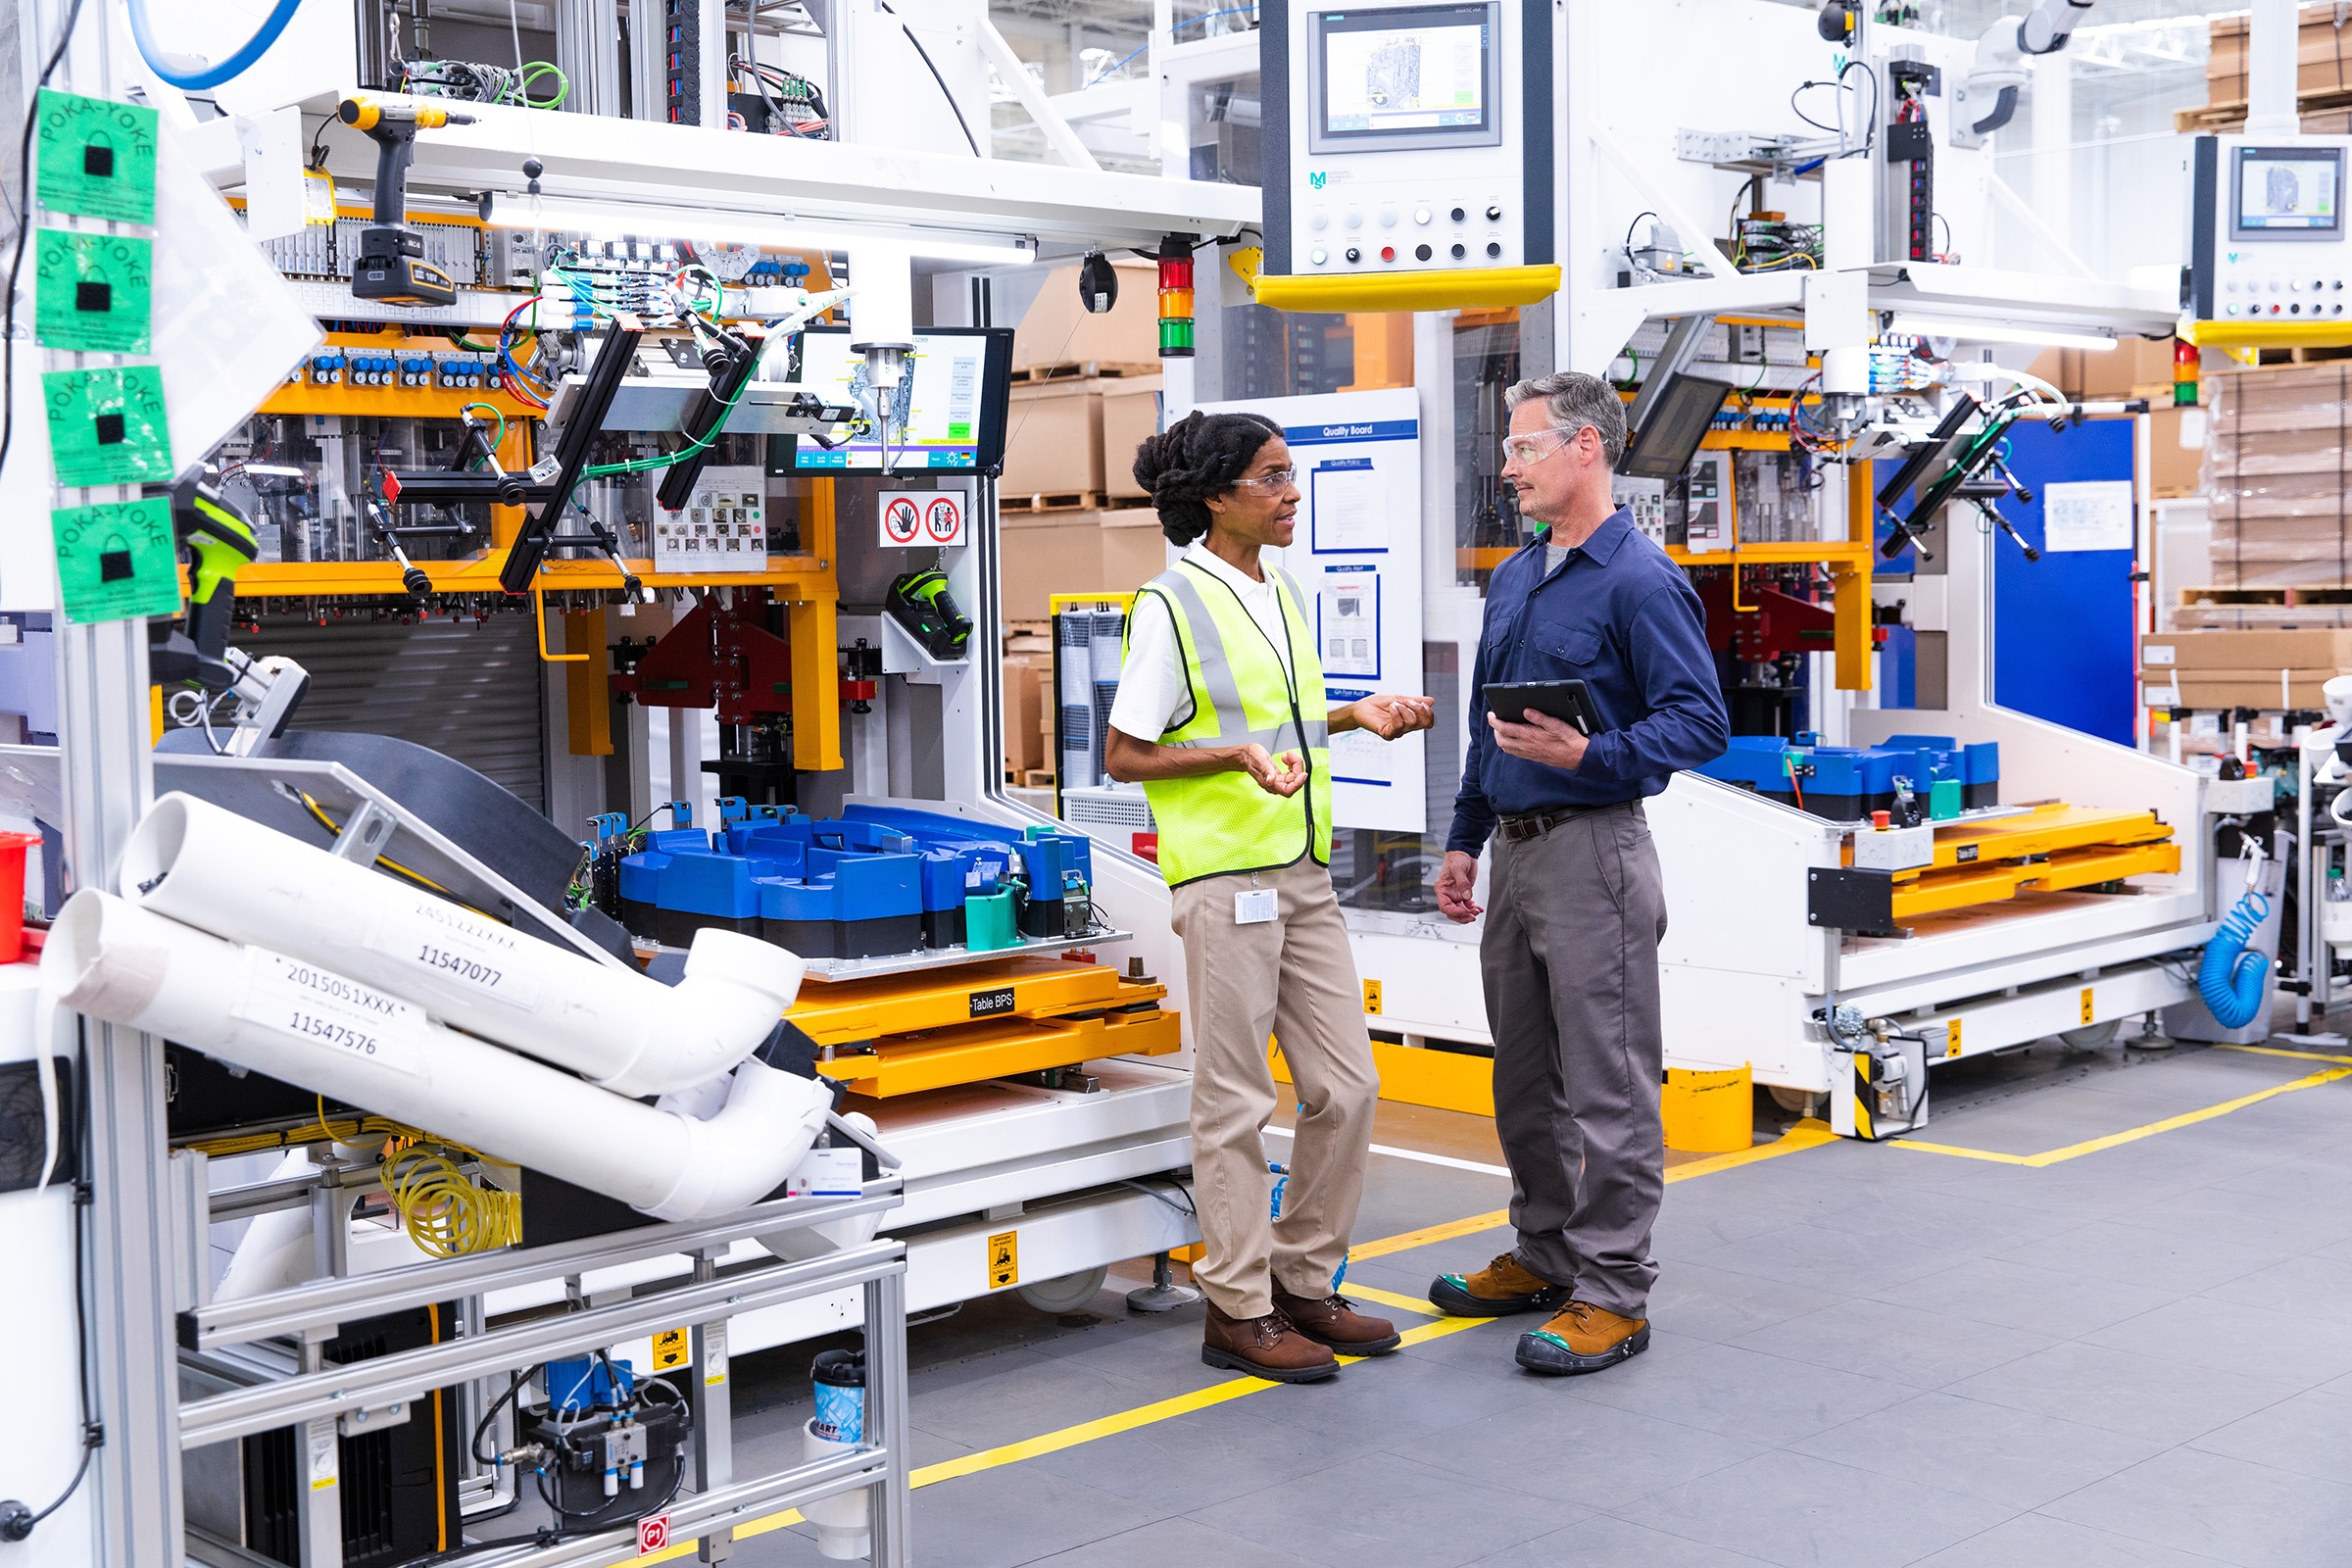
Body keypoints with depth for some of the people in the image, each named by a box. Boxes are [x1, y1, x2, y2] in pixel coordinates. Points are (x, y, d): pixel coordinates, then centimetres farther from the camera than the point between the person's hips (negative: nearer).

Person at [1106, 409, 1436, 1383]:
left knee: (1346, 1085, 9)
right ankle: (1237, 1311, 11)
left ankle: (1303, 1283, 23)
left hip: (1302, 872, 8)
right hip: (1223, 875, -8)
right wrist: (1238, 756, -22)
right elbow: (1125, 755, -10)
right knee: (1235, 1101, 0)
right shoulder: (1171, 605, -10)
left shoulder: (1283, 593, 14)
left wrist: (1355, 716, 8)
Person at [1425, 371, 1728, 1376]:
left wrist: (1592, 755, -28)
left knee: (1607, 1086, -3)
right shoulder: (1513, 581, 15)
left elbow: (1701, 721, -16)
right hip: (1515, 852, 9)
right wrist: (1466, 839, 19)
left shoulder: (1640, 582, -11)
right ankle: (1546, 1255, 29)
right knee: (1526, 1078, 16)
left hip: (1592, 850, -9)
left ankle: (1612, 1295, 3)